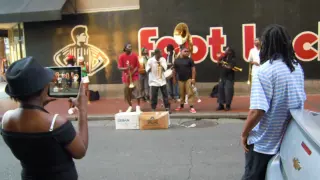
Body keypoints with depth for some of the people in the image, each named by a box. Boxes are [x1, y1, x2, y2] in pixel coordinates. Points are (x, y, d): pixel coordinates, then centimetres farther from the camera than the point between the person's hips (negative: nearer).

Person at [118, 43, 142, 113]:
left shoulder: (134, 55, -3)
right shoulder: (122, 56, -4)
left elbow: (137, 66, -2)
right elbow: (119, 67, -5)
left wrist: (132, 72, -14)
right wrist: (126, 68, -24)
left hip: (134, 75, -1)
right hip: (126, 76, 1)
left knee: (137, 89, -15)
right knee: (127, 91, 5)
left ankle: (138, 106, -5)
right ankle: (130, 106, 23)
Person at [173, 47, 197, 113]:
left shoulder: (189, 60, -1)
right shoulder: (176, 60, 5)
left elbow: (193, 69, -4)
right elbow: (174, 70, 11)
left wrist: (193, 78, -10)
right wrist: (174, 78, 11)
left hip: (188, 79, -3)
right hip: (180, 79, 3)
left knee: (190, 93, -7)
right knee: (181, 93, 12)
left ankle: (191, 107, -8)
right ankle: (181, 105, 29)